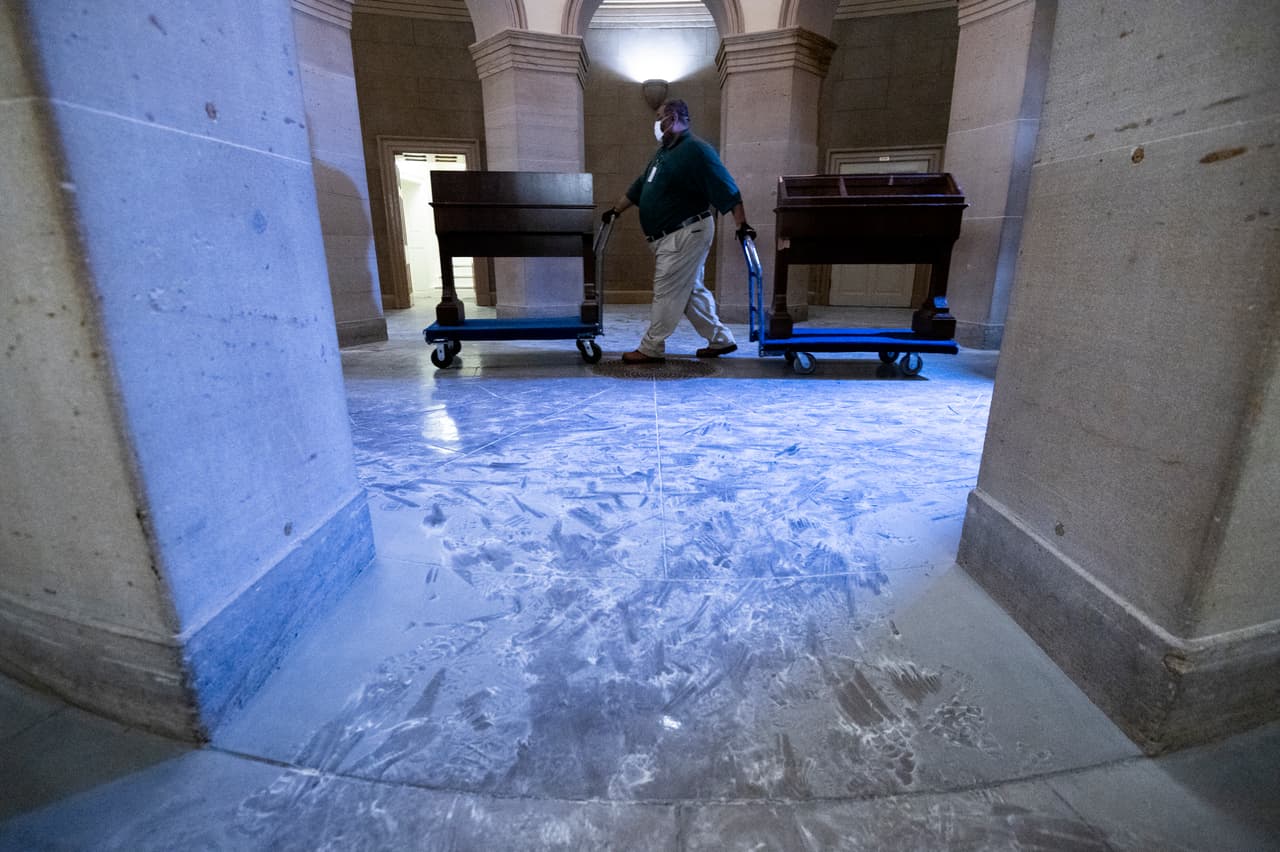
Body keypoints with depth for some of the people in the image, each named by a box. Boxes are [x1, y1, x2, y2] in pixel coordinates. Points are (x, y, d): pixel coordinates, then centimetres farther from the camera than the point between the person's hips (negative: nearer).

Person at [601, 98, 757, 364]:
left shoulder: (696, 150, -12)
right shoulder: (665, 152, 17)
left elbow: (727, 191, -18)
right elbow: (639, 187, 25)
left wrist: (742, 225, -23)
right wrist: (615, 210, 27)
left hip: (686, 234, -9)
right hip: (671, 236, 9)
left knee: (667, 291, -6)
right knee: (691, 290, 11)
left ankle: (651, 349, 1)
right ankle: (720, 340, 19)